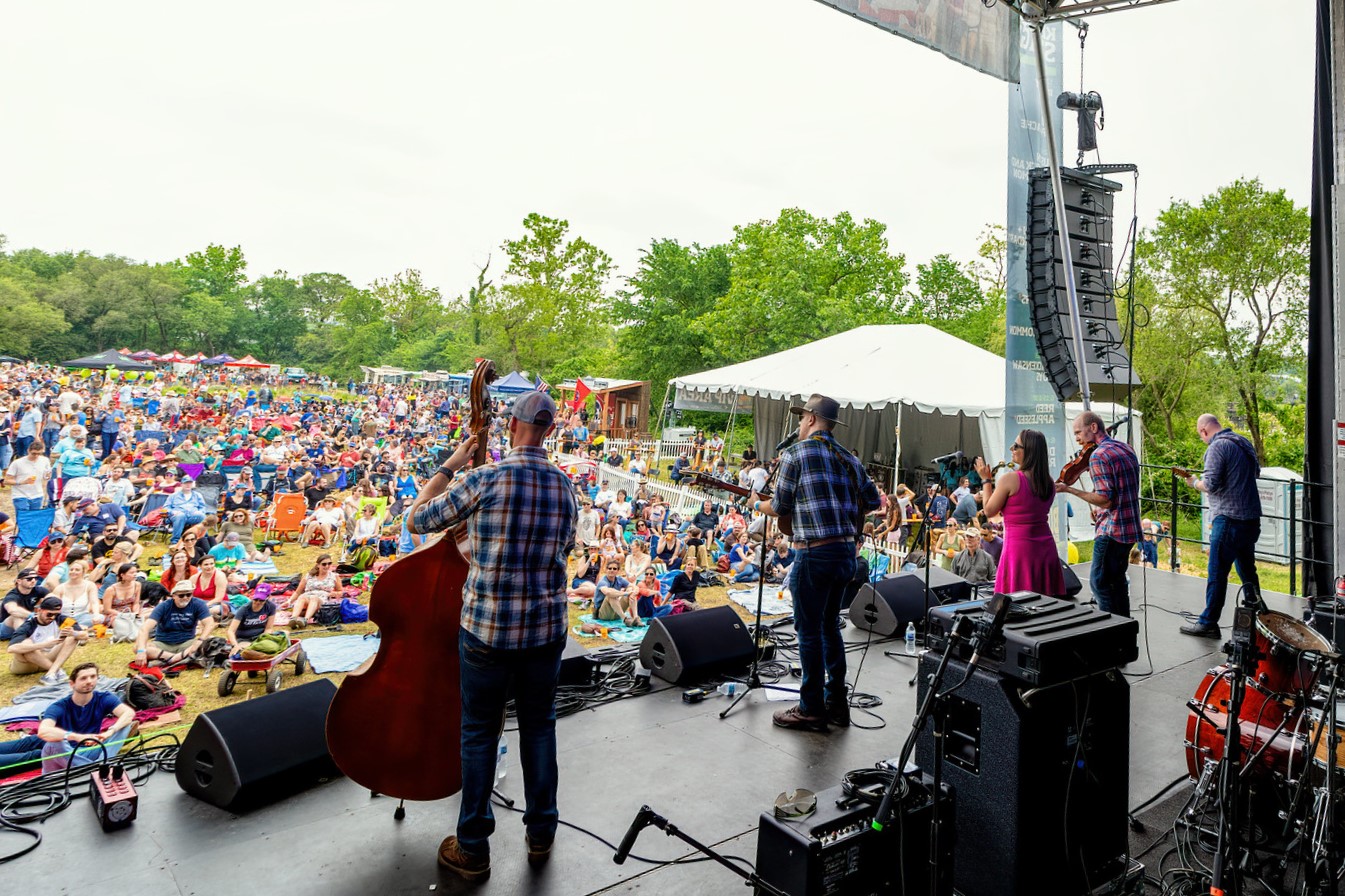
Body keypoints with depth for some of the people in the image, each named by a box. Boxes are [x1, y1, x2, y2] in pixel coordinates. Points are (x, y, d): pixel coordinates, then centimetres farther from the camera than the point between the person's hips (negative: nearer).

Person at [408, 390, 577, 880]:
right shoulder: (565, 485, -1)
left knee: (480, 732, 12)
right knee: (539, 726, 19)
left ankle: (473, 849, 24)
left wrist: (450, 465, 5)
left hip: (487, 627, -3)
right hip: (547, 627, 4)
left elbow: (419, 518, -2)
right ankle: (541, 834, 32)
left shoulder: (484, 478, -15)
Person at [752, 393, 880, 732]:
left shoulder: (795, 454, -7)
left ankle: (812, 710, 11)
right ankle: (836, 701, 25)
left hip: (814, 553, -7)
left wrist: (757, 504, 17)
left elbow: (780, 507, -3)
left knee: (810, 630, 2)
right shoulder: (847, 458, 11)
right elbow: (873, 500, 12)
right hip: (846, 551, 7)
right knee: (829, 625, 18)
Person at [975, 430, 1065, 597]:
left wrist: (985, 479, 6)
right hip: (1046, 547, 7)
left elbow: (989, 511, -2)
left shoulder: (1009, 479, -12)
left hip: (1019, 547, -6)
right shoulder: (1050, 481, 8)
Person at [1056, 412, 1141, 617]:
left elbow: (1105, 500, -22)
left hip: (1111, 531, -10)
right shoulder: (1126, 448, 11)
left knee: (1100, 583, -4)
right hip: (1130, 528, 10)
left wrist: (1068, 490, -19)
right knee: (1117, 581, 21)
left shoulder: (1099, 456, -17)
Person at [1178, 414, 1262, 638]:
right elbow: (1256, 471, 27)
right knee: (1247, 570, 19)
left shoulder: (1217, 447, -14)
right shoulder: (1244, 442, 12)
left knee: (1217, 573, -4)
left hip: (1229, 519, -9)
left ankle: (1208, 623, 0)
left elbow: (1210, 485, -19)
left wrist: (1194, 482, 0)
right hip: (1252, 518, 9)